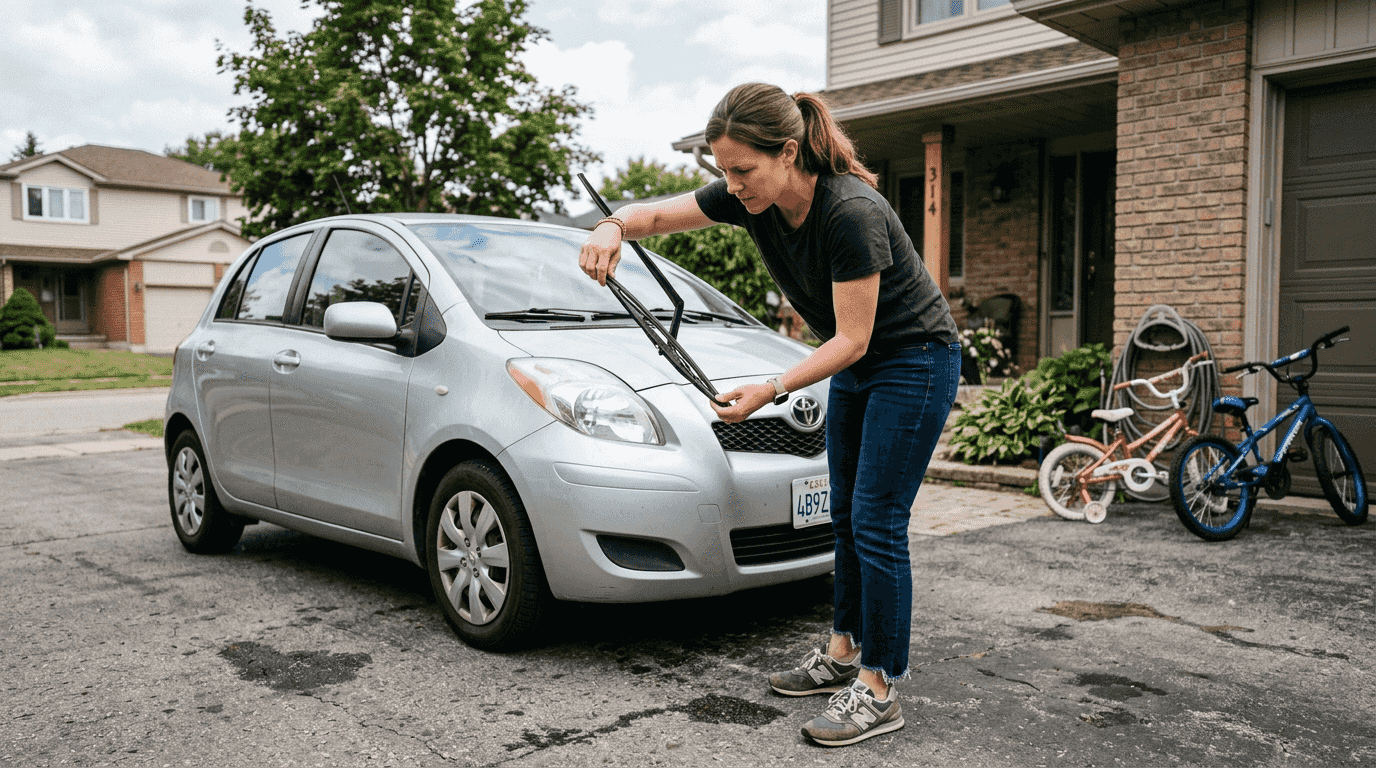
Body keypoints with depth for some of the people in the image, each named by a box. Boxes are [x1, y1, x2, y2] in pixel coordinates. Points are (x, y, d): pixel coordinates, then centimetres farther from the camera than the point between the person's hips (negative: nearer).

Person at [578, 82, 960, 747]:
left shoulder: (850, 212, -32)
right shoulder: (751, 197, -10)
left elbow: (852, 338, -27)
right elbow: (658, 214, -3)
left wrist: (772, 390, -32)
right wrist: (613, 226, -25)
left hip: (915, 362, -8)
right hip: (855, 368, 8)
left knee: (876, 522, -8)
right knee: (846, 514, 14)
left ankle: (879, 690, 2)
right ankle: (845, 650, 28)